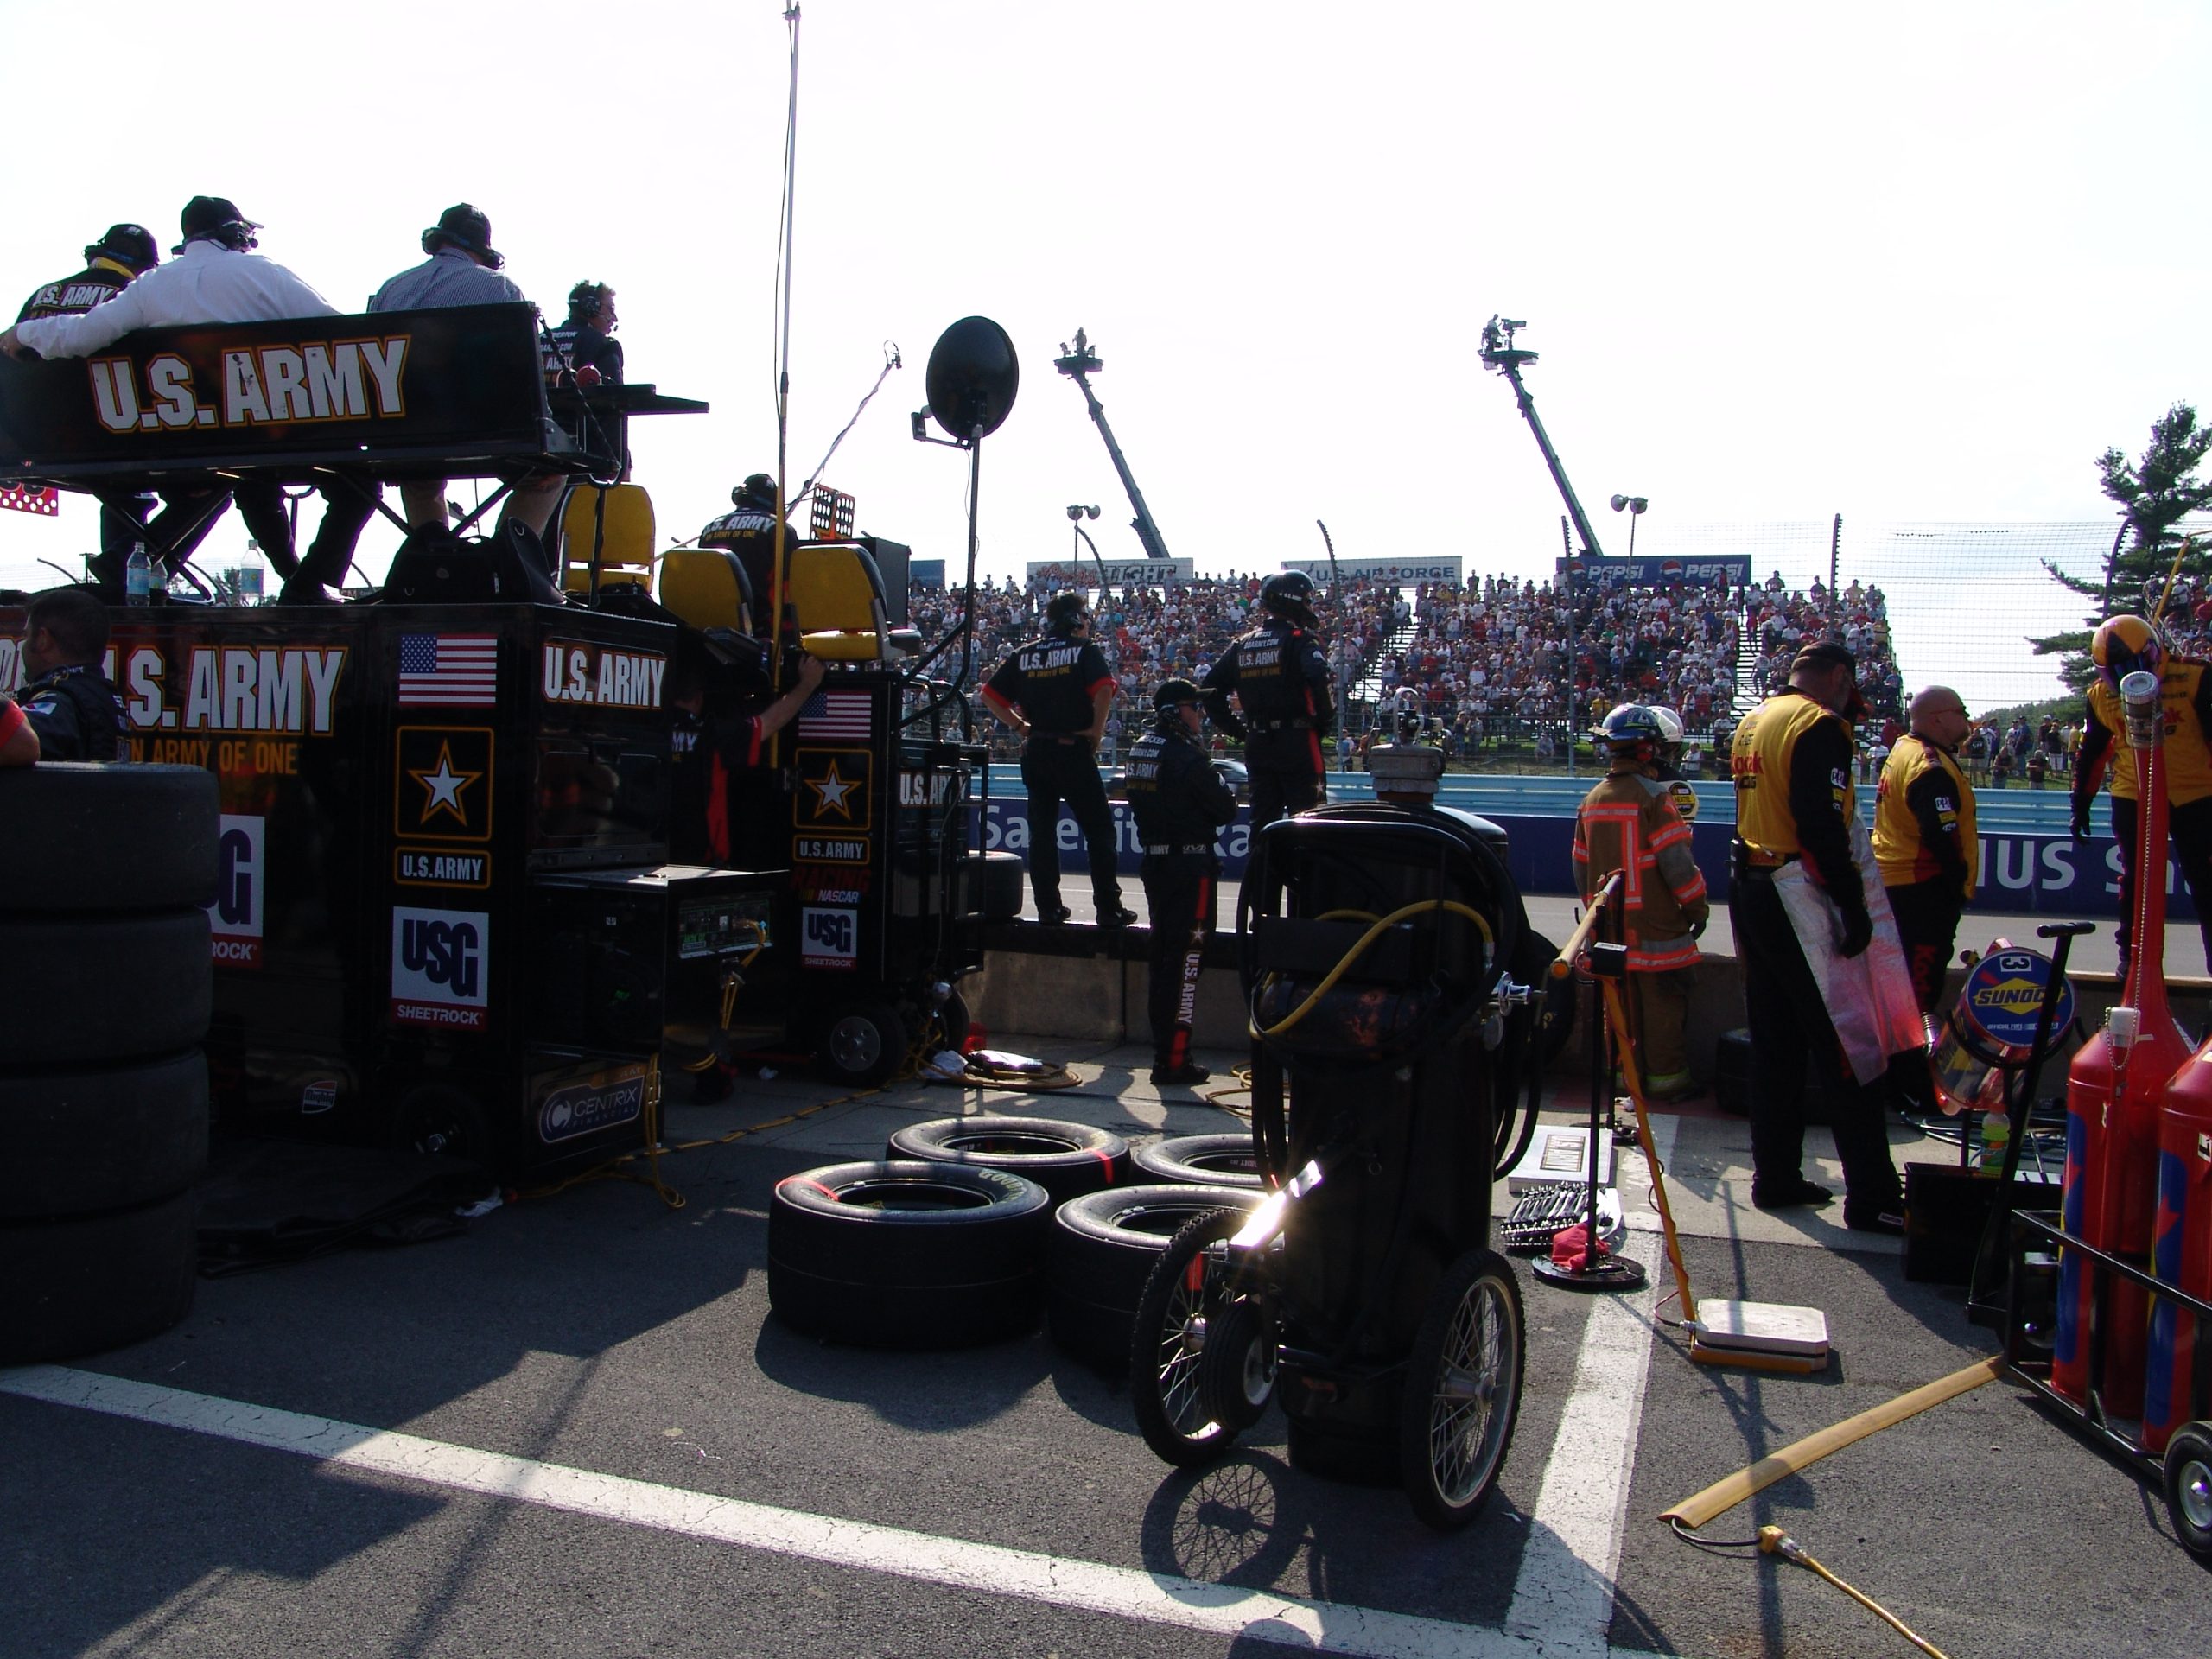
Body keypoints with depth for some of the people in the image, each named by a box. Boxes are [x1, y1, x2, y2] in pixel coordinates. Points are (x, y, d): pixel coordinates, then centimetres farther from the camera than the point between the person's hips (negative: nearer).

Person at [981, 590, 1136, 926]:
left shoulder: (1023, 655, 12)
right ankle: (1109, 909, -1)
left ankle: (1048, 908, 10)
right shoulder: (1084, 650, -2)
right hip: (1074, 750, -5)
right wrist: (1096, 730, -10)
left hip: (1035, 751, 5)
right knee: (1098, 828, 1)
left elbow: (989, 695, 8)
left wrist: (1020, 725, 10)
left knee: (1041, 830, 9)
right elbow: (1104, 689, -19)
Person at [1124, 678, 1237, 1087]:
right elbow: (1226, 811, -12)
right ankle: (1173, 1060, -4)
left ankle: (1162, 1042, 26)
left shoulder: (1141, 750, 8)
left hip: (1155, 861, 8)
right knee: (1185, 960, -5)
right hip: (1190, 865, -8)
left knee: (1163, 954, 16)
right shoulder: (1186, 755, -17)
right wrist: (1225, 794, 8)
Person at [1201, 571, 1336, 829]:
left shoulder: (1241, 645, 12)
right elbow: (1321, 684, -23)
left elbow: (1211, 688, 12)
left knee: (1262, 818, 12)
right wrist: (1324, 725, -8)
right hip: (1297, 741, -6)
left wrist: (1237, 729, 14)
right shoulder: (1299, 640, -8)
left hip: (1257, 744, 6)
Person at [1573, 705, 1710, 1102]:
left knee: (1623, 1004, 13)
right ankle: (1666, 1077, 8)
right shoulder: (1653, 796, -14)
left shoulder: (1591, 801, 8)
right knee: (1663, 1002, 3)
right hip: (1656, 925, -6)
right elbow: (1676, 862, -15)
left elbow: (1581, 865, 14)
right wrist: (1697, 906, -3)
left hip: (1611, 925, 6)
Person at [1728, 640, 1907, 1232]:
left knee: (1775, 1044, 14)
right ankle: (1872, 1198, -2)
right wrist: (1855, 909, -18)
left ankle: (1776, 1178, 20)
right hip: (1799, 901, -9)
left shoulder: (1753, 722, 16)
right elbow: (1823, 826, -20)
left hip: (1750, 891, 9)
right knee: (1852, 1049, -4)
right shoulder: (1820, 725, -12)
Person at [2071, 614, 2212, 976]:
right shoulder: (2101, 694, 2)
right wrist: (2081, 801, 14)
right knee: (2135, 882, 5)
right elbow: (2092, 750, 12)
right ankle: (2132, 954, 16)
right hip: (2133, 799, 2)